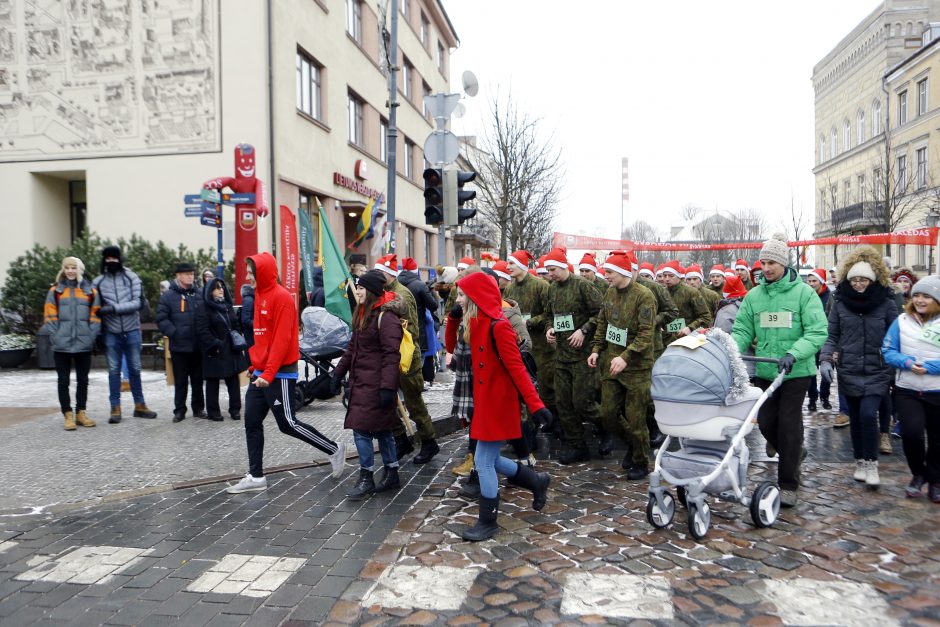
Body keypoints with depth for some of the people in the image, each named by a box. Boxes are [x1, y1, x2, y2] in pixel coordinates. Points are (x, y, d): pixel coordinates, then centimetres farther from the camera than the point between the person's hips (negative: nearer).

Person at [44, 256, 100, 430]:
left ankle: (81, 413, 20)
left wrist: (91, 336, -6)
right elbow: (50, 316, 1)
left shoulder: (90, 291, 6)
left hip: (84, 344, 1)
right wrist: (55, 337, -9)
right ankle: (68, 415, 10)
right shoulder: (55, 290, 4)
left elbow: (95, 315, 4)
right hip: (62, 344, -1)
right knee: (63, 381, 3)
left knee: (83, 380, 9)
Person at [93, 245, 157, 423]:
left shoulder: (132, 278, -2)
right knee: (114, 370, 6)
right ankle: (115, 408, 14)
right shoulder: (98, 282, 2)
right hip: (111, 333, 1)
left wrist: (114, 308, -20)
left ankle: (139, 405, 19)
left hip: (132, 331, 0)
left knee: (135, 369, 9)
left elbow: (137, 303, -11)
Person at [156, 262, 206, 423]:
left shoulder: (199, 295, 7)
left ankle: (198, 408, 23)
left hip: (198, 346, 3)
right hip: (179, 346, -3)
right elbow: (161, 319, -7)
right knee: (180, 381, 6)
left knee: (198, 379, 12)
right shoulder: (168, 296, -3)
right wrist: (174, 333, -17)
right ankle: (179, 410, 16)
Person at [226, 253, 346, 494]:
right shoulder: (259, 295, 12)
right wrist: (255, 366, 14)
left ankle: (334, 449, 13)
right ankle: (255, 477, 17)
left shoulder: (281, 297, -15)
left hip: (279, 374, -9)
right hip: (261, 373, 9)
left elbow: (282, 339, -21)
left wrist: (269, 373, -24)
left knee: (287, 423, -3)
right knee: (252, 423, 9)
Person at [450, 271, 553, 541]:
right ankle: (537, 481, 34)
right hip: (485, 401, 9)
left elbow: (516, 367, -21)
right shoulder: (477, 325, 7)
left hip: (498, 403, -9)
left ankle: (488, 522, 17)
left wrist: (535, 404, -24)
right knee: (488, 459, 16)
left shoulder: (498, 326, -19)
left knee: (484, 462, 1)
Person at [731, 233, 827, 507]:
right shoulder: (754, 295, 6)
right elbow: (742, 330, 4)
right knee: (766, 422, 8)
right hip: (764, 371, 4)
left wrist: (793, 354, -27)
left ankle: (788, 484, 11)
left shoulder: (803, 292, -5)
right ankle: (793, 454, 40)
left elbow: (817, 331, -12)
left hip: (796, 371, -4)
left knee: (789, 425, -2)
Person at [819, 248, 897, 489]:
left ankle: (871, 464, 1)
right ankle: (860, 462, 25)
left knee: (868, 414, -15)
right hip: (849, 372, 2)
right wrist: (825, 360, -7)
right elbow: (832, 336, 6)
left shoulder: (887, 304, 1)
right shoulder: (840, 304, 4)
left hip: (877, 372, -2)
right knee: (855, 418, 9)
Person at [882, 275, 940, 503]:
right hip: (907, 391, 0)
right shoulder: (902, 320, 0)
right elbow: (888, 351, 2)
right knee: (911, 432, -14)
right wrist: (906, 362, -16)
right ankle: (918, 474, 13)